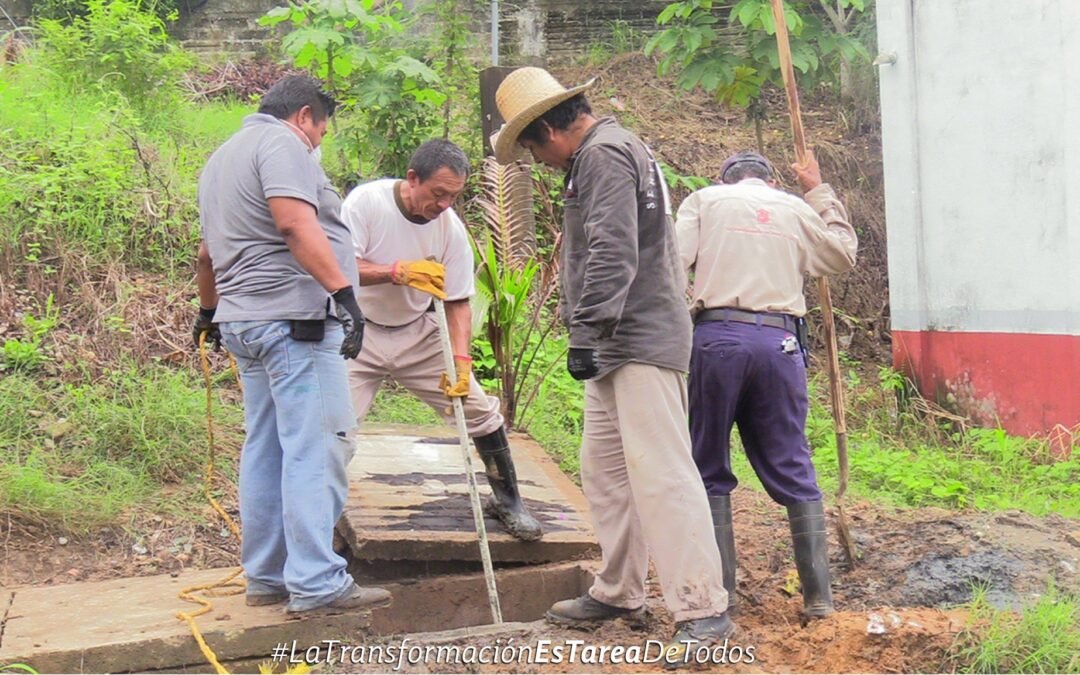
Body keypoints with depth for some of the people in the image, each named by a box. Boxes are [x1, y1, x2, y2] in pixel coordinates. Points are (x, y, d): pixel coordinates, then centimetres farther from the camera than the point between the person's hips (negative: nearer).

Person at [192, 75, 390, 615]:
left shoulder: (222, 158, 25)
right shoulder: (282, 143, -6)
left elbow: (208, 253, 34)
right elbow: (297, 225, -22)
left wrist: (210, 311, 46)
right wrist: (343, 291, -29)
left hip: (242, 321, 10)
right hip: (293, 318, -10)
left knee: (266, 450, 13)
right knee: (316, 449, -10)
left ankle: (265, 576, 17)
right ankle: (316, 585, -10)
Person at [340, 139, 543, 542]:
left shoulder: (451, 228, -9)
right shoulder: (365, 201, -19)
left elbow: (458, 303, -5)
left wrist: (461, 362, -18)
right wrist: (397, 272, -35)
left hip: (417, 334, 3)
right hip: (360, 332, -3)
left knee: (480, 411, 0)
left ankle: (507, 501, 19)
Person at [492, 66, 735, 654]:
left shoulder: (604, 153, -11)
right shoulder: (599, 154, 21)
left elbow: (612, 253, -21)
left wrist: (586, 331, -22)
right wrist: (590, 334, 20)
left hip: (642, 345, -11)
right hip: (618, 345, 11)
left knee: (659, 472, -12)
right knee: (604, 470, 14)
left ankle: (703, 610, -10)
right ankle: (617, 593, 24)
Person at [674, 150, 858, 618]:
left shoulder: (706, 200, 12)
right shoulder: (796, 209, 18)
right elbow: (843, 254, 34)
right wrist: (821, 193, 39)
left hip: (717, 336, -2)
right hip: (780, 342, 2)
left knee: (710, 470, 6)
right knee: (792, 468, 9)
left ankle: (718, 593, 5)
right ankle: (818, 593, 9)